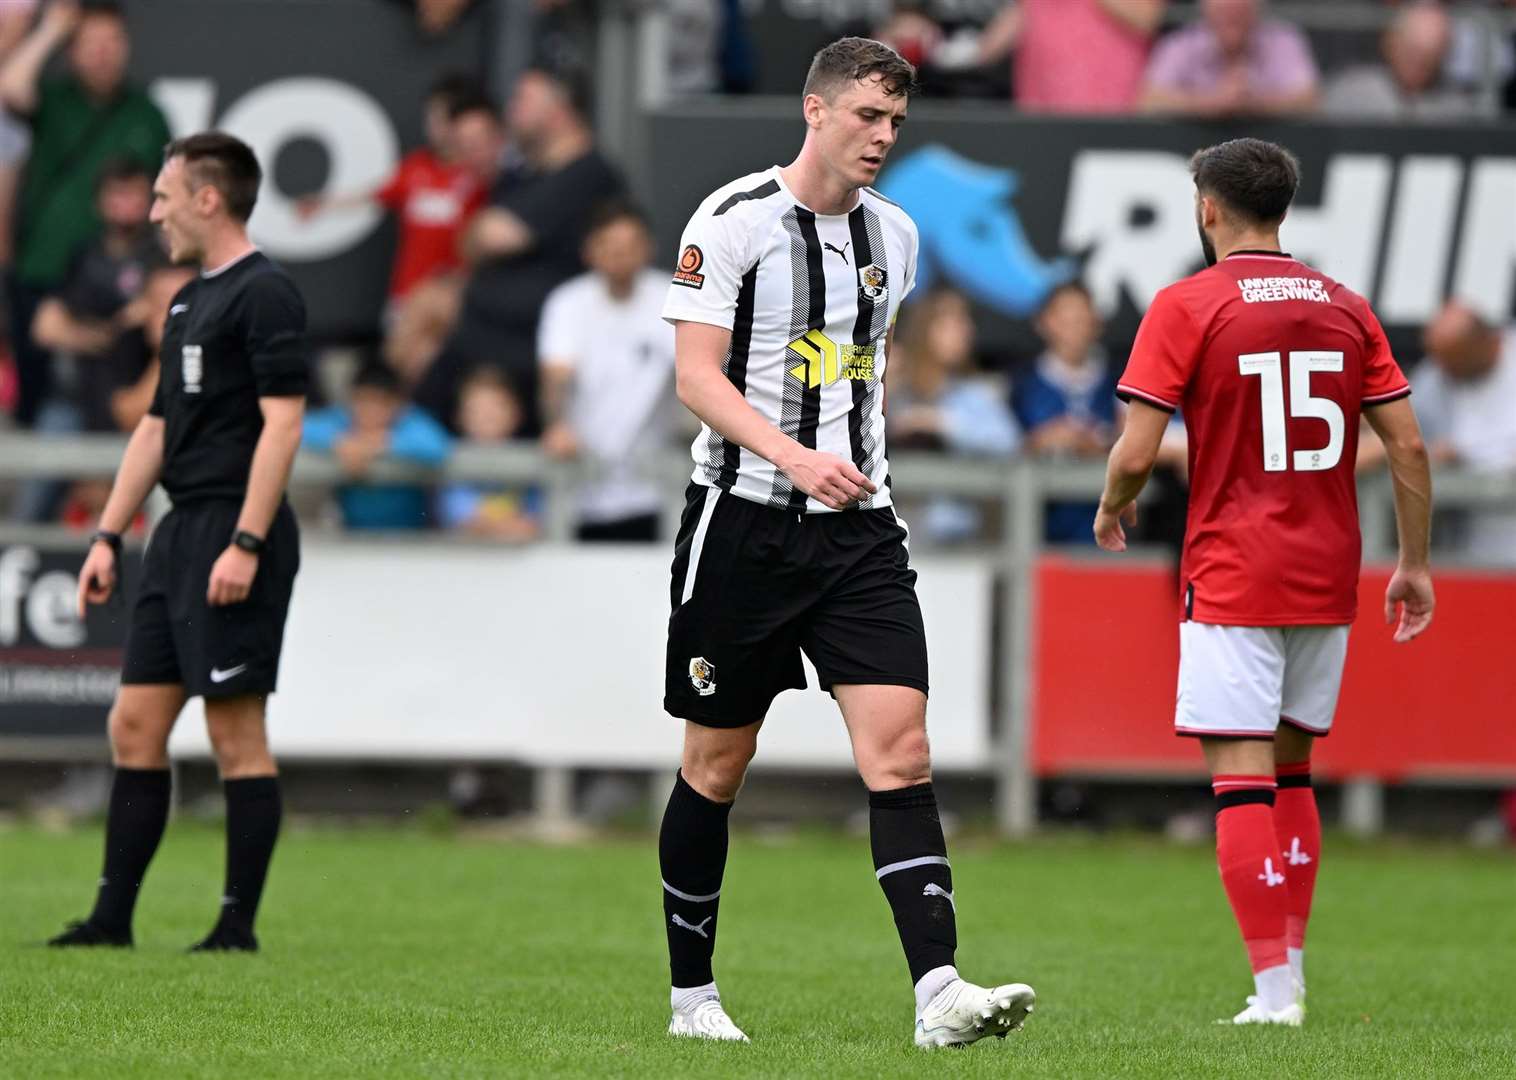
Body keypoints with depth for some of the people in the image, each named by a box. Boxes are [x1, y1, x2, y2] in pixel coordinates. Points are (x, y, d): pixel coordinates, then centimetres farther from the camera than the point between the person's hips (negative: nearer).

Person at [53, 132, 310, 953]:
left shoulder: (264, 294, -10)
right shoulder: (187, 301, 19)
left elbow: (282, 422, -17)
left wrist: (246, 544, -23)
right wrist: (108, 535, 19)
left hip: (235, 535, -9)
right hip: (179, 534, 9)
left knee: (236, 733, -5)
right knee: (135, 725, 7)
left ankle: (239, 925, -1)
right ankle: (112, 917, 10)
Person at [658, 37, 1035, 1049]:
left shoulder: (894, 234, 10)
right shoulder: (734, 220, -8)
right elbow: (698, 376, -14)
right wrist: (794, 457, -27)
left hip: (859, 528, 4)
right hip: (744, 520, -4)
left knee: (900, 746, -12)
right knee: (718, 765, 6)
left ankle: (938, 990, -22)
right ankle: (692, 994, 22)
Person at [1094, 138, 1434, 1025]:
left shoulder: (1186, 308, -7)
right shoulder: (1345, 308, 8)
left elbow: (1136, 454, -11)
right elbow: (1408, 447, 6)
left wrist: (1113, 510, 10)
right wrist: (1415, 565, 14)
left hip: (1232, 577, -5)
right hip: (1328, 581, 5)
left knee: (1242, 778, -5)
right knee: (1292, 772, 17)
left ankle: (1274, 988, -12)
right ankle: (1289, 975, 18)